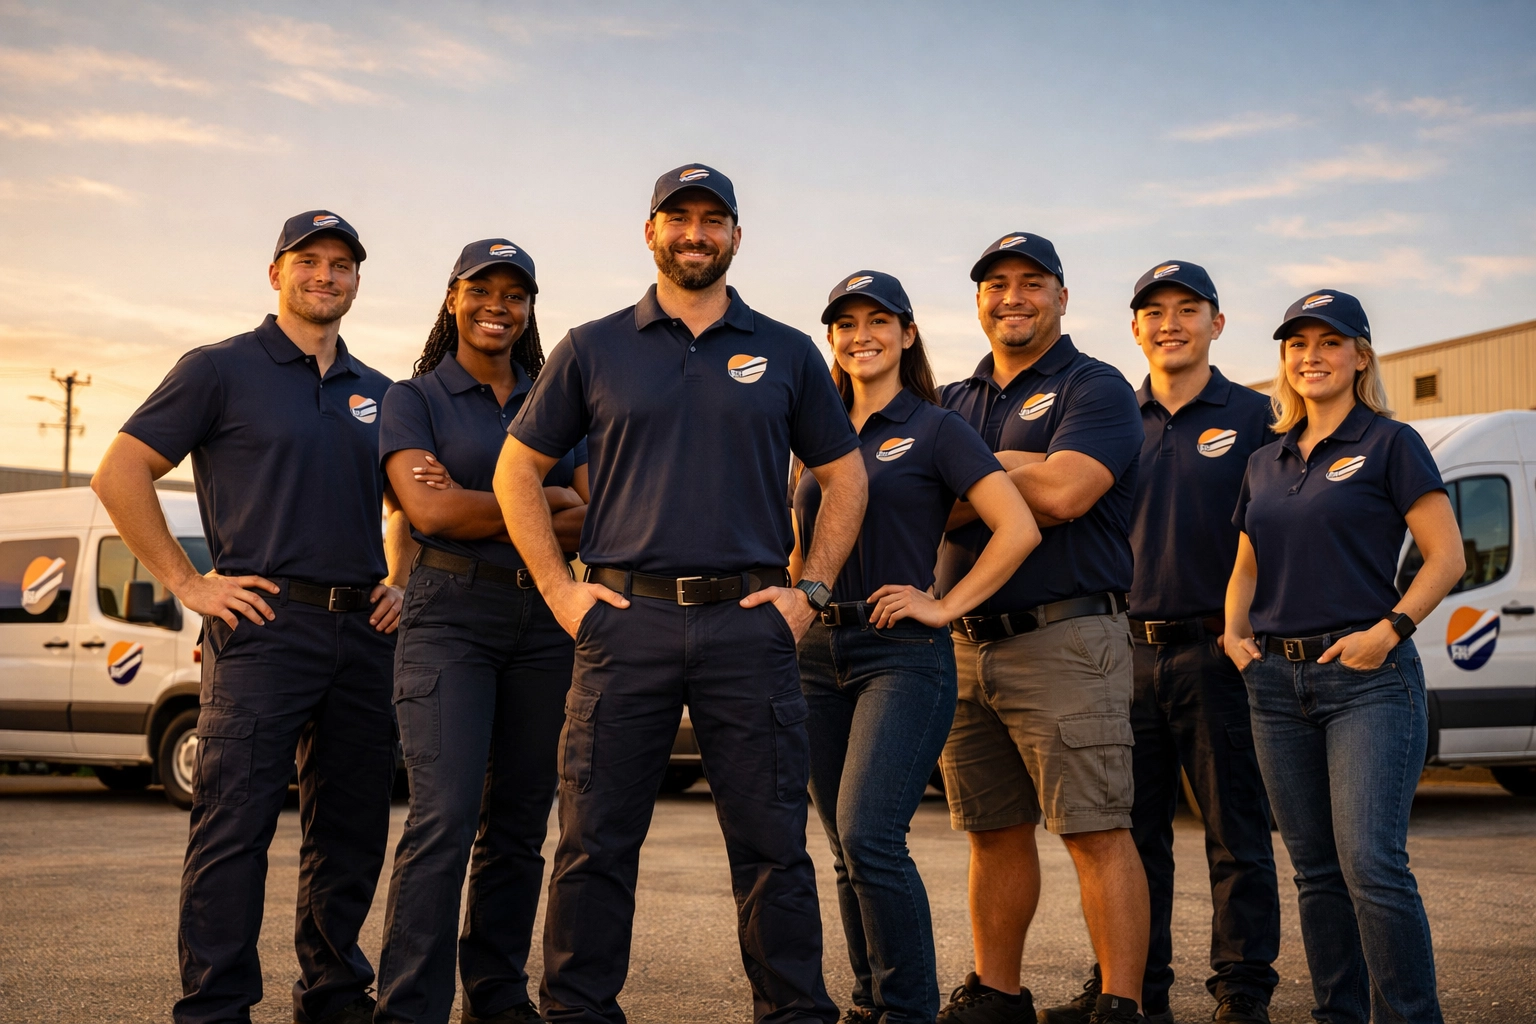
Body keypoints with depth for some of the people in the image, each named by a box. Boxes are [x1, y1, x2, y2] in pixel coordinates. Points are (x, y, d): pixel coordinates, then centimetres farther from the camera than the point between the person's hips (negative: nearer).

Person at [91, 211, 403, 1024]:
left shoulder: (375, 394, 17)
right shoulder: (222, 370, 1)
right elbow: (120, 474, -4)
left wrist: (403, 585, 13)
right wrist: (188, 584, -8)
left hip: (362, 632, 6)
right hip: (264, 623, -5)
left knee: (352, 828, 10)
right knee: (235, 825, -7)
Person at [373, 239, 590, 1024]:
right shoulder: (413, 399, 5)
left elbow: (596, 519, 3)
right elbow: (431, 510, -11)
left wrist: (474, 506, -9)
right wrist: (546, 503, -4)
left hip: (544, 621, 4)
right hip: (450, 615, -4)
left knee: (519, 824, 7)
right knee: (444, 819, -14)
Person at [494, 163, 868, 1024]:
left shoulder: (787, 354, 12)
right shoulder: (594, 350, 10)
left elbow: (845, 476, 16)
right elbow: (519, 471, 12)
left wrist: (810, 590, 4)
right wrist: (560, 590, 2)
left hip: (750, 622, 0)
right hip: (626, 618, 0)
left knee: (773, 841, 2)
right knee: (597, 840, 2)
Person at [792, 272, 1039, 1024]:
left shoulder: (935, 430, -1)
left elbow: (1018, 529, -10)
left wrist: (945, 605, -11)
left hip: (902, 653, -6)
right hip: (820, 652, 6)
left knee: (870, 836, -16)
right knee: (847, 851, 9)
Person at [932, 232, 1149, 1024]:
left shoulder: (1094, 388, -1)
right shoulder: (956, 401, 19)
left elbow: (1062, 492, -18)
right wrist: (1021, 476, -9)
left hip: (1065, 639, -6)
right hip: (967, 644, 7)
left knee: (1096, 832, -8)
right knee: (995, 833, 13)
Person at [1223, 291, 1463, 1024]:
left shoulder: (1389, 444, 0)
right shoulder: (1265, 462, 16)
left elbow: (1446, 557, -5)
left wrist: (1389, 631, -16)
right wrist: (1235, 632, 5)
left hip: (1366, 680, -6)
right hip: (1276, 681, 6)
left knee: (1371, 865, -14)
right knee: (1315, 872, 9)